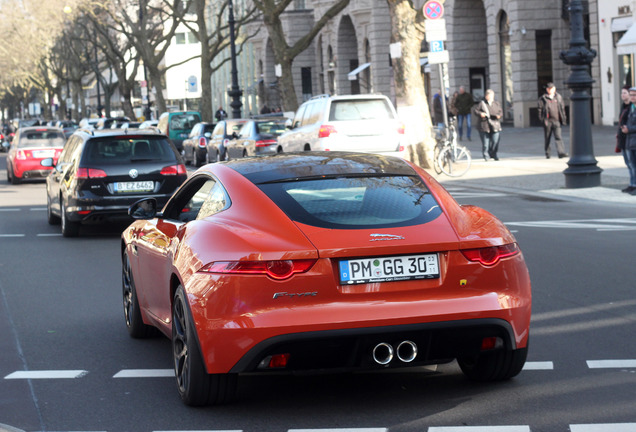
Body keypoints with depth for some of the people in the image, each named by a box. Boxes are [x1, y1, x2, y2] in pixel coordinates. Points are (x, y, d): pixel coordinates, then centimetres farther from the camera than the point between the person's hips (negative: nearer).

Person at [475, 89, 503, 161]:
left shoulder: (496, 104, 12)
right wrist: (480, 113, -16)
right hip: (484, 126, -2)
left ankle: (493, 154, 17)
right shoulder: (482, 103, 3)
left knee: (495, 141, -3)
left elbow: (501, 111, 15)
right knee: (485, 142, -2)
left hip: (495, 125, 2)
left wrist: (499, 115, -7)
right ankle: (486, 156, 8)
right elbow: (476, 110, 5)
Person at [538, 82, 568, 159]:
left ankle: (561, 153, -16)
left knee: (558, 137, -9)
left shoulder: (558, 97, 12)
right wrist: (542, 119, -8)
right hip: (548, 121, -1)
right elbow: (540, 109, 1)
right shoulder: (543, 98, 3)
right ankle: (547, 153, 18)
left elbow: (562, 109, 16)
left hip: (556, 121, 1)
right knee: (547, 138, 6)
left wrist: (563, 119, 12)